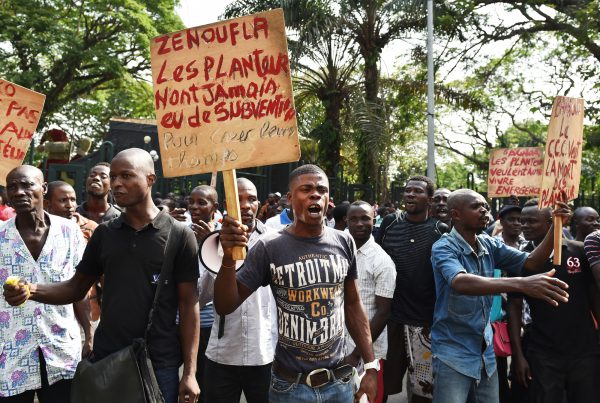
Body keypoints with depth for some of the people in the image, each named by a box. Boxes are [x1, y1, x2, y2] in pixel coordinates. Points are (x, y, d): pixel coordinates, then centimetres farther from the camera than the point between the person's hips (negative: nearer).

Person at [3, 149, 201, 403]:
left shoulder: (179, 236, -6)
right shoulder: (104, 234, 6)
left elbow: (189, 305, -6)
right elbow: (76, 288, 11)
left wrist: (190, 372, -9)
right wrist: (32, 291, -9)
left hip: (159, 364, -3)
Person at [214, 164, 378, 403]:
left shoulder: (344, 243, -1)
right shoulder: (269, 247, -12)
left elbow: (353, 305, 9)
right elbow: (225, 307, -10)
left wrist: (370, 365, 8)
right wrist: (229, 258, -26)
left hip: (339, 381, 3)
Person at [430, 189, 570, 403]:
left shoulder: (489, 245, 4)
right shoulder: (444, 247, -16)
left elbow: (531, 263, 3)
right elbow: (461, 283, -35)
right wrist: (521, 284, -45)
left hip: (486, 352, 6)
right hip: (453, 354, -6)